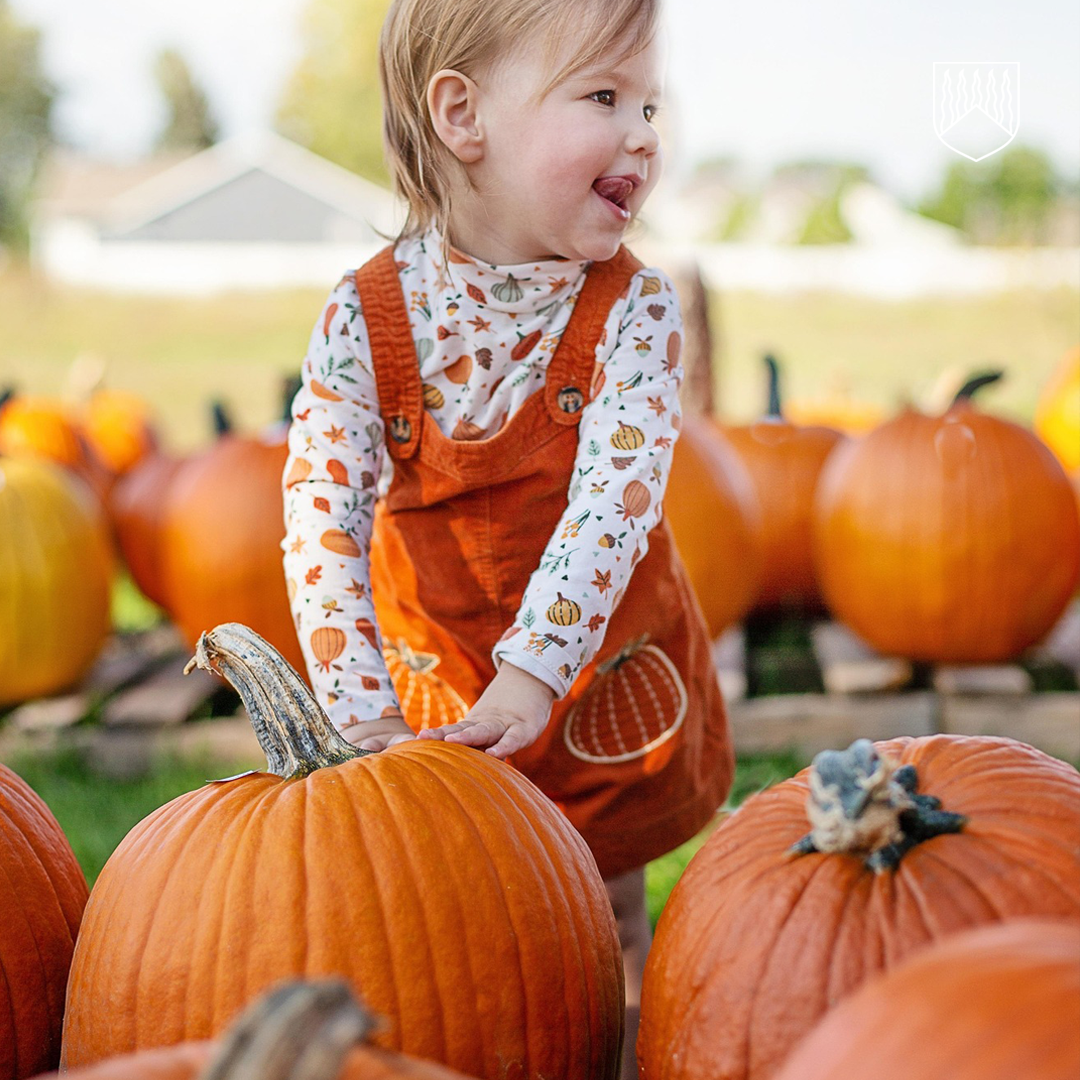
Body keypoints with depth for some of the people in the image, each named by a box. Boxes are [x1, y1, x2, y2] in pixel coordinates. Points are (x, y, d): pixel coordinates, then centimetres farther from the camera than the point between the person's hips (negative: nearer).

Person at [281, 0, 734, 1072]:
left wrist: (534, 670, -35)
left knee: (607, 914, 14)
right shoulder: (363, 318, -16)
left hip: (606, 681, 0)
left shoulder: (633, 309, -16)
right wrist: (361, 713, -26)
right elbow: (321, 511, -19)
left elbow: (616, 495, -25)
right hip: (440, 692, 1)